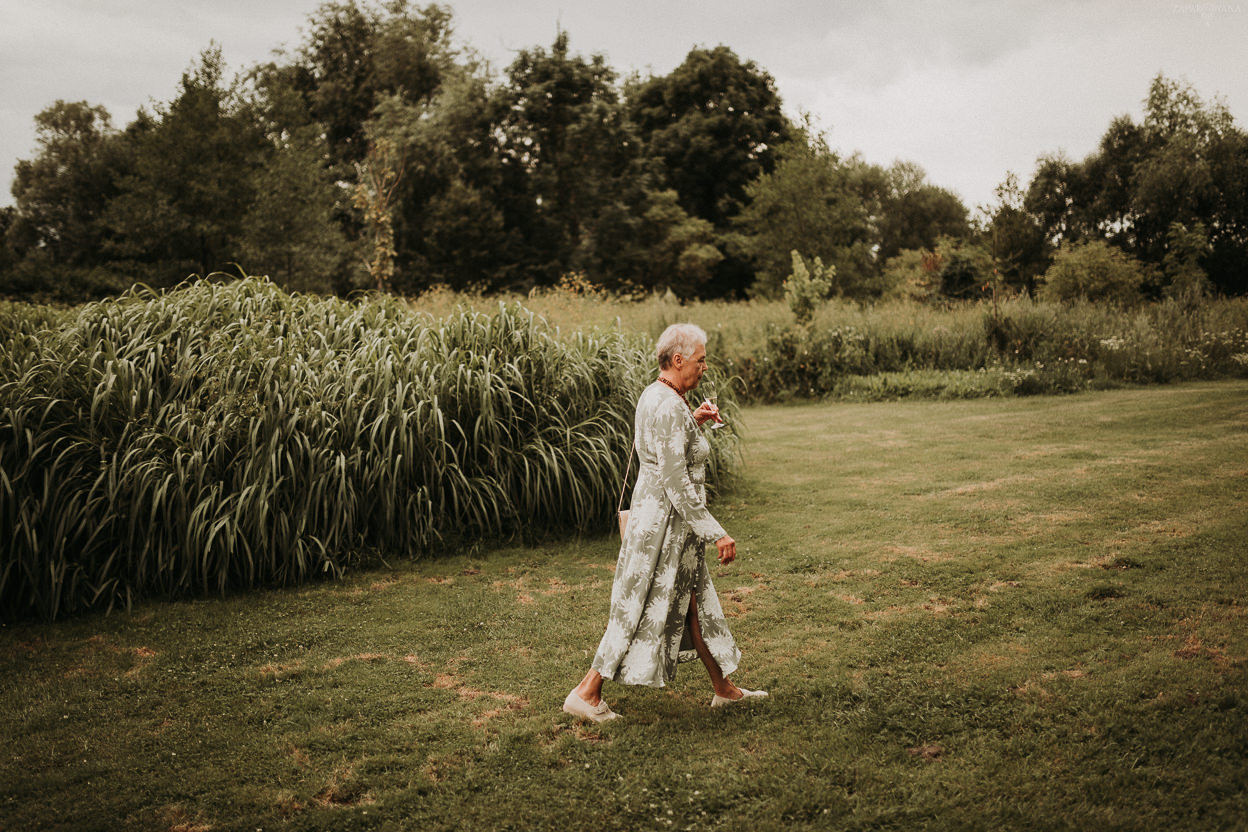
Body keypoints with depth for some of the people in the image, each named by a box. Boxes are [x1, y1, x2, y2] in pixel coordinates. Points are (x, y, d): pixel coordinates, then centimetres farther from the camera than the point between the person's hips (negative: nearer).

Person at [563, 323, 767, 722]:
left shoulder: (654, 396, 8)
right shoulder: (669, 408, -23)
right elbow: (676, 482, -25)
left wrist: (693, 422, 13)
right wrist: (716, 533, -21)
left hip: (663, 518, 10)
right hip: (665, 521, -10)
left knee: (694, 601, 18)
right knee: (643, 609, 0)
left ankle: (723, 688, 31)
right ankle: (587, 693, 11)